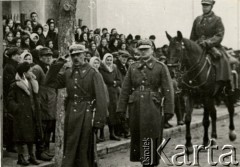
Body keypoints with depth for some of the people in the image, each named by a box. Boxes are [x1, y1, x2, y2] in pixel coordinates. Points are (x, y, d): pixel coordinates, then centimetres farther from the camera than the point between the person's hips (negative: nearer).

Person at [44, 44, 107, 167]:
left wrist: (99, 120, -14)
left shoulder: (93, 74, -5)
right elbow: (50, 82, 9)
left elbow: (101, 98, -9)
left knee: (84, 151, 4)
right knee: (69, 149, 8)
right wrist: (57, 64, 0)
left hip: (86, 115, -4)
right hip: (71, 115, 5)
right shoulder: (68, 73, 11)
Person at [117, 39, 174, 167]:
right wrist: (121, 108, 5)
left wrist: (168, 110, -9)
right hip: (135, 107, 4)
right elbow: (125, 89, 11)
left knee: (150, 137, -5)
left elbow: (168, 90, -3)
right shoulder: (133, 67, 11)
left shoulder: (161, 67, 1)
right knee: (136, 137, 8)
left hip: (153, 107, -4)